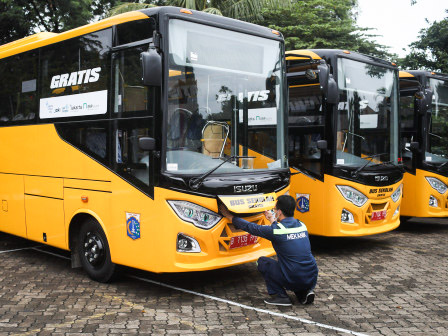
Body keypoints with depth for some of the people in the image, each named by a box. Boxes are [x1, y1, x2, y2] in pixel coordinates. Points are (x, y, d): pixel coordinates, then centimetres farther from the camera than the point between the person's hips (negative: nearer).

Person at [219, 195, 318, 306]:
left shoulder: (275, 230, -11)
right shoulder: (302, 225, 7)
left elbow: (251, 227, 3)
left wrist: (229, 216, 15)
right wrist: (273, 220, 42)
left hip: (294, 281, -6)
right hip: (312, 280, 6)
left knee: (262, 262, 14)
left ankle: (280, 296, 6)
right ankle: (305, 293, 14)